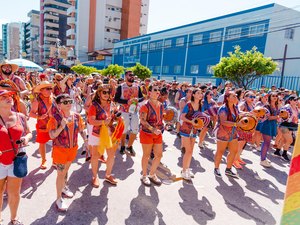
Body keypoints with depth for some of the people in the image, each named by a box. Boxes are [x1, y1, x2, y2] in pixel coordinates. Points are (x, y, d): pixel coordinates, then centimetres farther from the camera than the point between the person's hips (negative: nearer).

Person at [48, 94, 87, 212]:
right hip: (60, 149, -5)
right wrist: (62, 126, -35)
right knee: (61, 173, 3)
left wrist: (85, 139, -6)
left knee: (66, 169, 24)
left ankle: (64, 187, 48)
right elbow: (52, 135, -22)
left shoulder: (76, 116, -4)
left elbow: (81, 130, 7)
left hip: (73, 148, 5)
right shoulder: (55, 118, -18)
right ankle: (59, 199, 19)